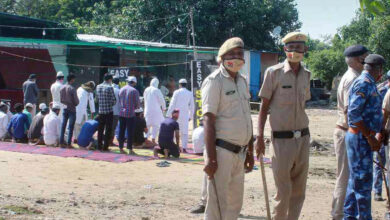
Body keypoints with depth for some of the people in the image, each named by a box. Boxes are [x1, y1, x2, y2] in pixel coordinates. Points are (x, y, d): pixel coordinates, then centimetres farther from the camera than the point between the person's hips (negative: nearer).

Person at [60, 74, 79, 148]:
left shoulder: (62, 88, 5)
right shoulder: (72, 89, -15)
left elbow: (61, 99, 11)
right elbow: (76, 100, -12)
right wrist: (75, 104, 8)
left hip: (64, 109, 6)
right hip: (71, 109, -6)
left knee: (63, 126, 9)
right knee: (70, 127, -3)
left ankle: (61, 142, 9)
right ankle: (69, 144, -4)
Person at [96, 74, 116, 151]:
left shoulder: (98, 87, 6)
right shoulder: (109, 87, -12)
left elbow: (97, 98, 12)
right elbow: (114, 100, -10)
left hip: (100, 111, 5)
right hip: (108, 111, -5)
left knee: (100, 129, 12)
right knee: (108, 130, 1)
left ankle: (99, 146, 14)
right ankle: (105, 147, 0)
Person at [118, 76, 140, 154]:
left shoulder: (121, 89, 8)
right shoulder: (134, 91, -8)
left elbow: (119, 101, 15)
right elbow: (137, 104, -5)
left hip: (121, 113, 5)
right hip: (130, 114, -5)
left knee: (121, 131, 10)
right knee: (130, 132, -1)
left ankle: (121, 148, 13)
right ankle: (130, 149, 0)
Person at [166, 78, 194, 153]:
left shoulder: (177, 92, -3)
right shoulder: (190, 94, 7)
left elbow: (172, 104, -4)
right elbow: (192, 106, 10)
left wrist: (168, 114, -1)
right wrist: (190, 116, 19)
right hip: (185, 115, 2)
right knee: (184, 132, 3)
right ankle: (184, 148, -2)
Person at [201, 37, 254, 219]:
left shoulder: (242, 81, 15)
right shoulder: (214, 81, -9)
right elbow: (208, 121, -15)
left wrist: (250, 152, 18)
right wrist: (211, 158, -21)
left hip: (239, 153, 8)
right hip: (222, 151, -8)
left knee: (235, 203, 14)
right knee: (217, 205, -4)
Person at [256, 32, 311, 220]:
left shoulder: (306, 74, 9)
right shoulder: (274, 72, -6)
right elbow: (264, 107, -4)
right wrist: (260, 137, -10)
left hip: (303, 138, 5)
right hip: (282, 139, -5)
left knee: (299, 191, 9)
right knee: (283, 192, -1)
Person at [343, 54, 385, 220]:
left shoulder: (369, 85, 17)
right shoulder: (364, 83, -15)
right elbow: (353, 114, -23)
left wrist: (376, 134, 12)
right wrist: (370, 137, -20)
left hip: (364, 138, 10)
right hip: (360, 138, -10)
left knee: (355, 181, 14)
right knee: (363, 182, -5)